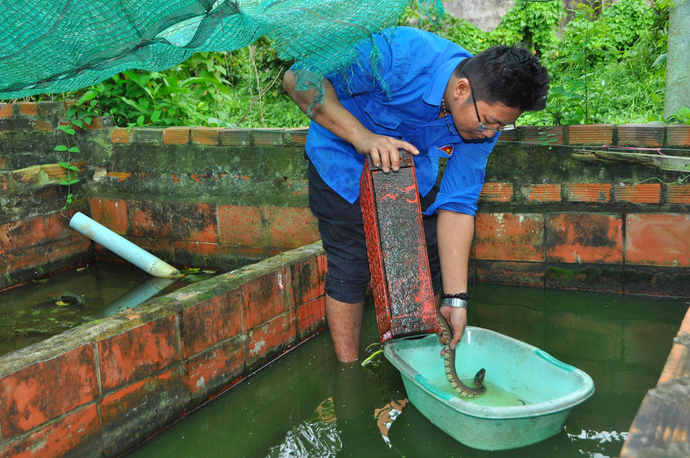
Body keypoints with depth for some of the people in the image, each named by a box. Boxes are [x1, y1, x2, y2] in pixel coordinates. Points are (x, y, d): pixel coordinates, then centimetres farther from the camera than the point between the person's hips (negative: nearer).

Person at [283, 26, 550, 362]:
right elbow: (300, 79, -35)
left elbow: (456, 206, -16)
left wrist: (455, 300, -19)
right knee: (350, 268, -8)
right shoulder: (400, 54, -38)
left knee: (428, 260, 4)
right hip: (343, 157, -4)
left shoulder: (487, 116, -20)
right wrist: (362, 136, -48)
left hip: (413, 164, 5)